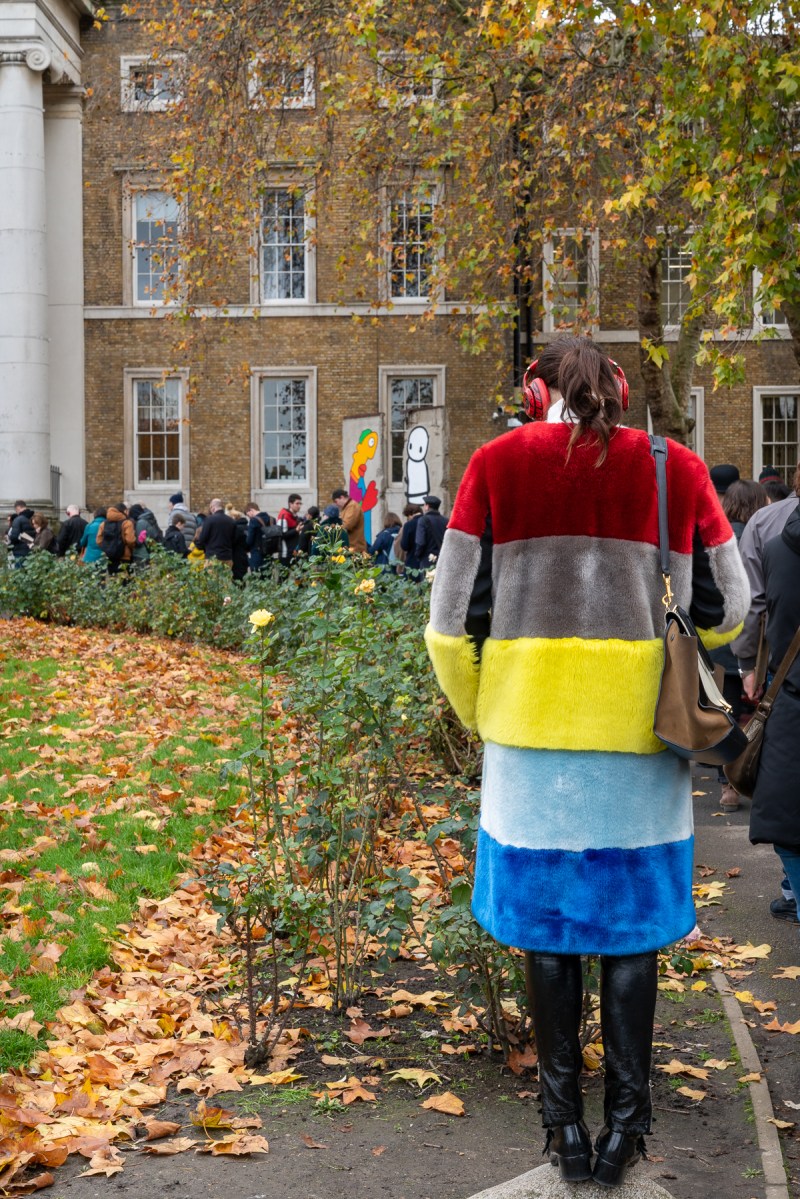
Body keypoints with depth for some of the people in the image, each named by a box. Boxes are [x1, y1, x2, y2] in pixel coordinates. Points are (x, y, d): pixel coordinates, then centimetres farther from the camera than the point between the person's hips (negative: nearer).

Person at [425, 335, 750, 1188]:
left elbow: (453, 618, -2)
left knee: (547, 920, 11)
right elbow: (725, 609, 9)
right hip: (642, 729, 1)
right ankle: (625, 1121, 18)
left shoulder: (498, 463, 0)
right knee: (632, 923, 11)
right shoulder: (677, 468, 2)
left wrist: (479, 714, 12)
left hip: (534, 723, 0)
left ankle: (565, 1122, 20)